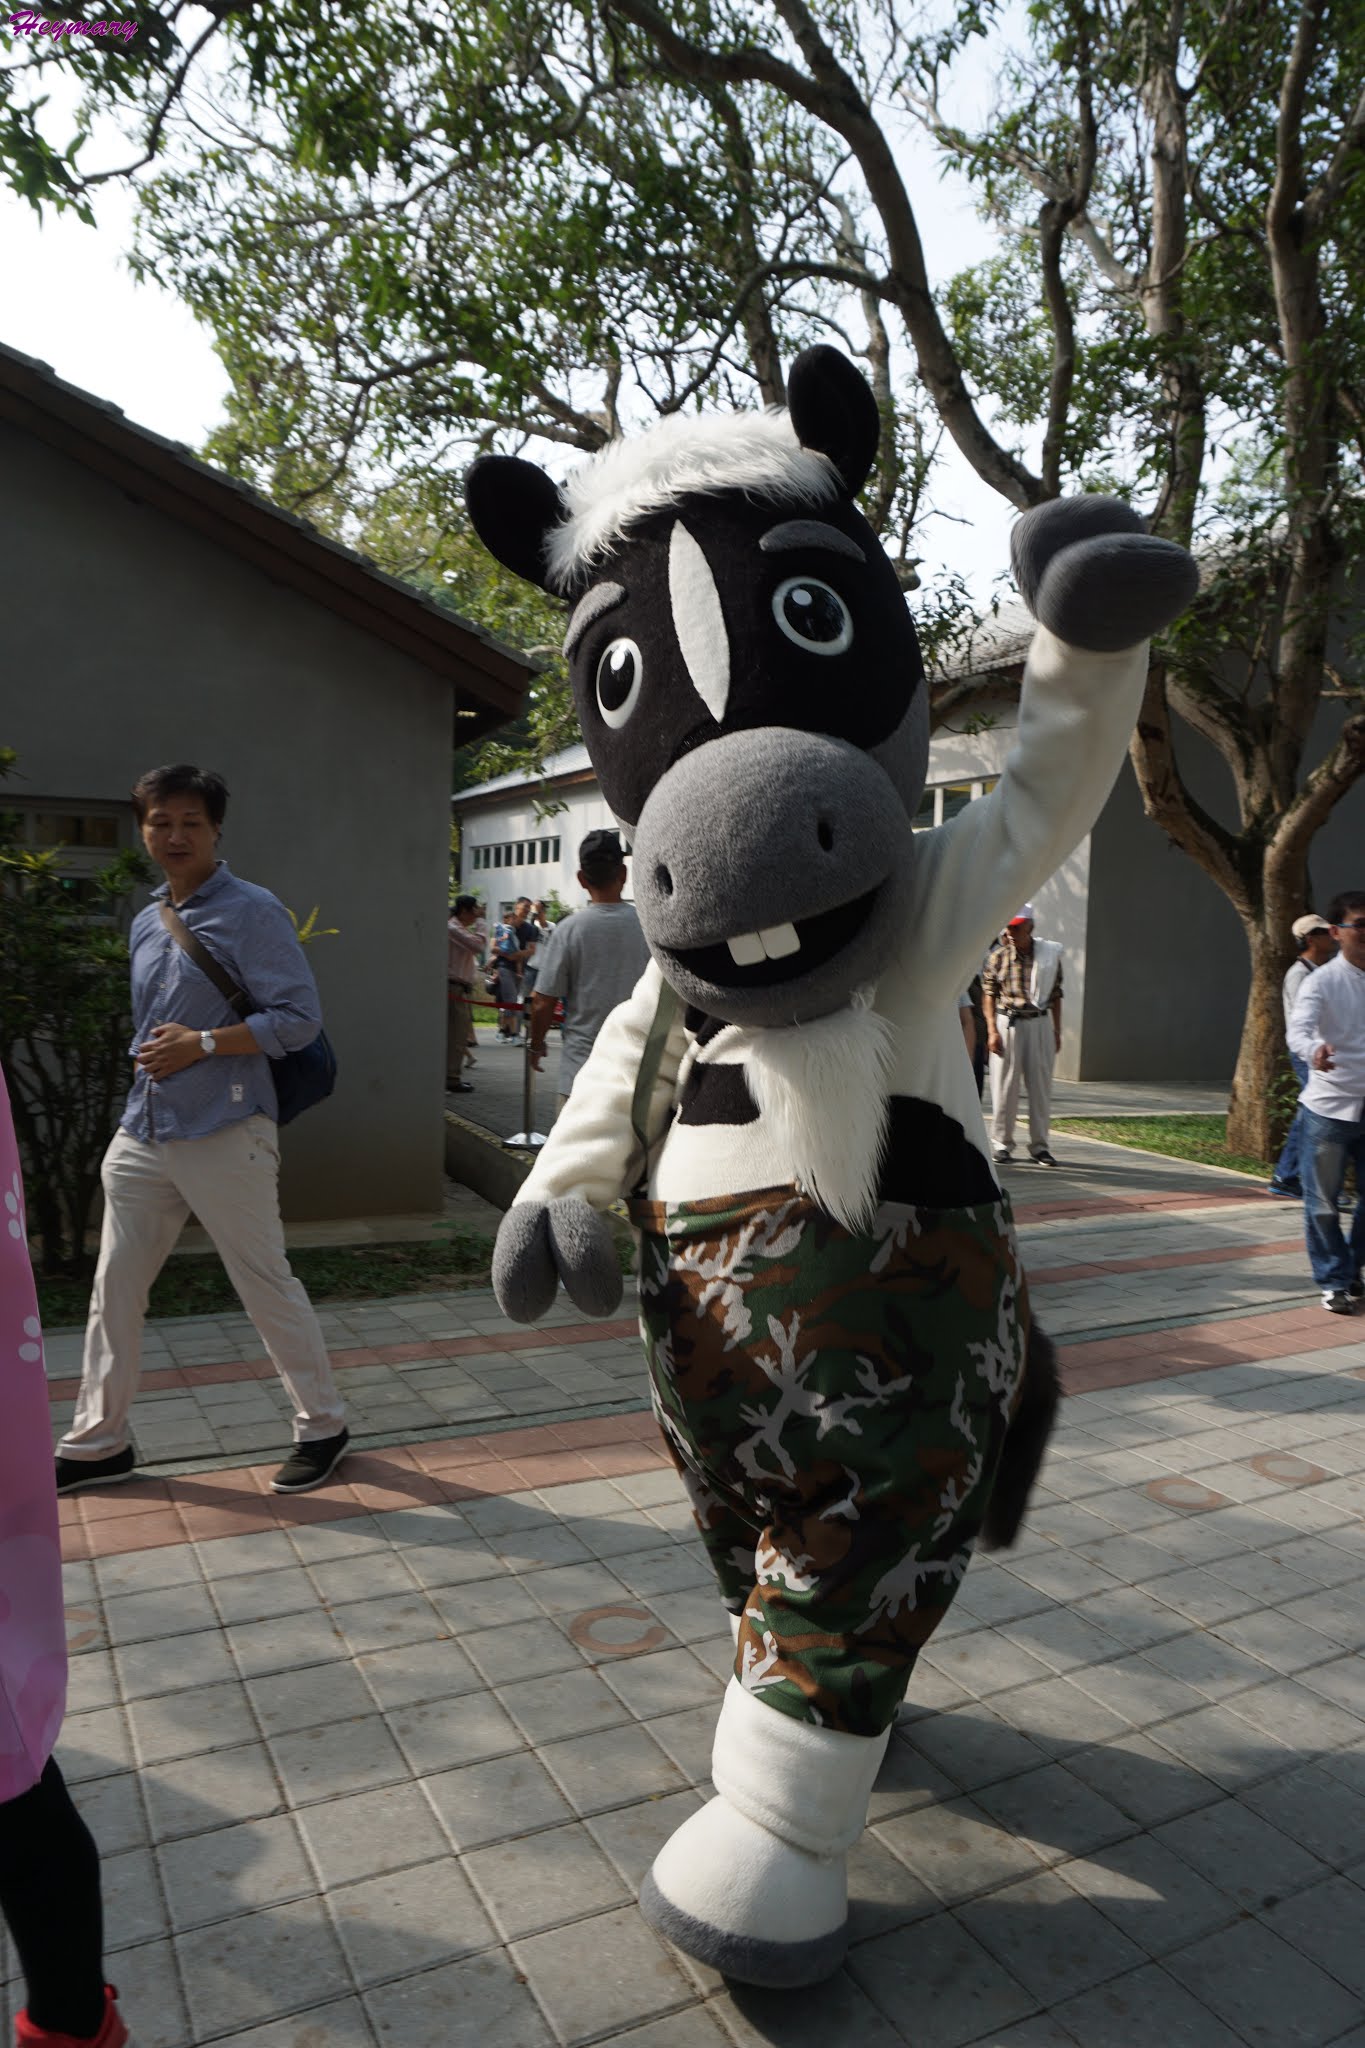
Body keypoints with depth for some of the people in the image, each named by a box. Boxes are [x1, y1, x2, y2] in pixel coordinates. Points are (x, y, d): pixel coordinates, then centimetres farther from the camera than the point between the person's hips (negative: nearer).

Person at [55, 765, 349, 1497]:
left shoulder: (251, 912, -9)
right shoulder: (145, 924, 14)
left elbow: (299, 1018, -16)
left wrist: (201, 1044, -18)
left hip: (224, 1137, -7)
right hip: (143, 1135, 8)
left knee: (267, 1286, 2)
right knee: (114, 1288, 13)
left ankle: (323, 1427, 19)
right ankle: (97, 1441, 28)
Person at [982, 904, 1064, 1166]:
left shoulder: (1050, 954, 3)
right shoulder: (998, 956, -2)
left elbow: (1056, 995, 9)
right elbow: (988, 994, -1)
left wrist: (1057, 1031, 9)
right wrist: (992, 1030, -8)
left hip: (1040, 1023, 1)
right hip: (1007, 1023, -1)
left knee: (1041, 1085, 4)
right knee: (1005, 1085, 2)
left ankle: (1039, 1145, 13)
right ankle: (1002, 1142, 13)